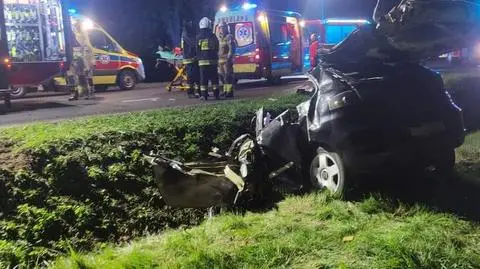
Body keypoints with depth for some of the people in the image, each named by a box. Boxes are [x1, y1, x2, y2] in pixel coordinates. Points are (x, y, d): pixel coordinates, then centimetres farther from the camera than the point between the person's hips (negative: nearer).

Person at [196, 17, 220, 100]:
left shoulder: (198, 37, -2)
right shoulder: (213, 36, 1)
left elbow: (197, 50, 2)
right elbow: (217, 49, 10)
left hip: (202, 61, -1)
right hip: (213, 60, 1)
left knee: (203, 79, 0)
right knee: (214, 78, 6)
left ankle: (204, 95, -2)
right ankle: (216, 94, 7)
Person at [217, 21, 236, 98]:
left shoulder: (229, 37, -6)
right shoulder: (219, 38, 19)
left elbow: (232, 48, -14)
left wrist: (229, 58, -21)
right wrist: (217, 59, 17)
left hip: (227, 60, -8)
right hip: (220, 60, 8)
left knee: (228, 76, -10)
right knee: (222, 76, 11)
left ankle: (230, 92, -9)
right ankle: (225, 91, 20)